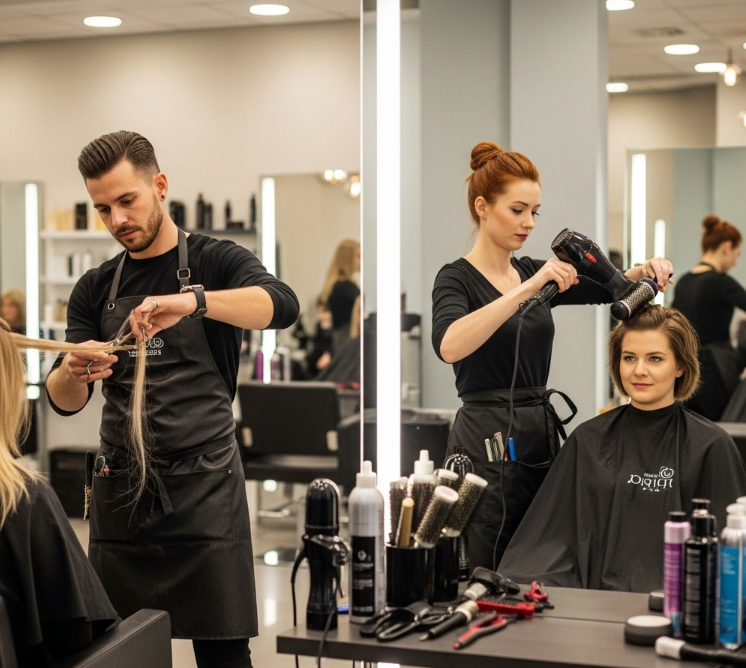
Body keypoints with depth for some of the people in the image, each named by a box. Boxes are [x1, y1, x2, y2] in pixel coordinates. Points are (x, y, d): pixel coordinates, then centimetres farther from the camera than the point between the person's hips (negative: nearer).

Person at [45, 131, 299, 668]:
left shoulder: (216, 262, 0)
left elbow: (283, 306, -20)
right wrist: (73, 371, -19)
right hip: (119, 487, 4)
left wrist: (193, 300, -35)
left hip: (204, 484, -3)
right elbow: (64, 401, 5)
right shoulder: (94, 290, 11)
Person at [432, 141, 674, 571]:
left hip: (541, 436, 7)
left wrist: (646, 270, -5)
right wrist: (527, 290, -32)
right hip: (489, 442, -7)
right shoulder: (458, 279, -8)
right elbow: (449, 346, -30)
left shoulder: (534, 273, 13)